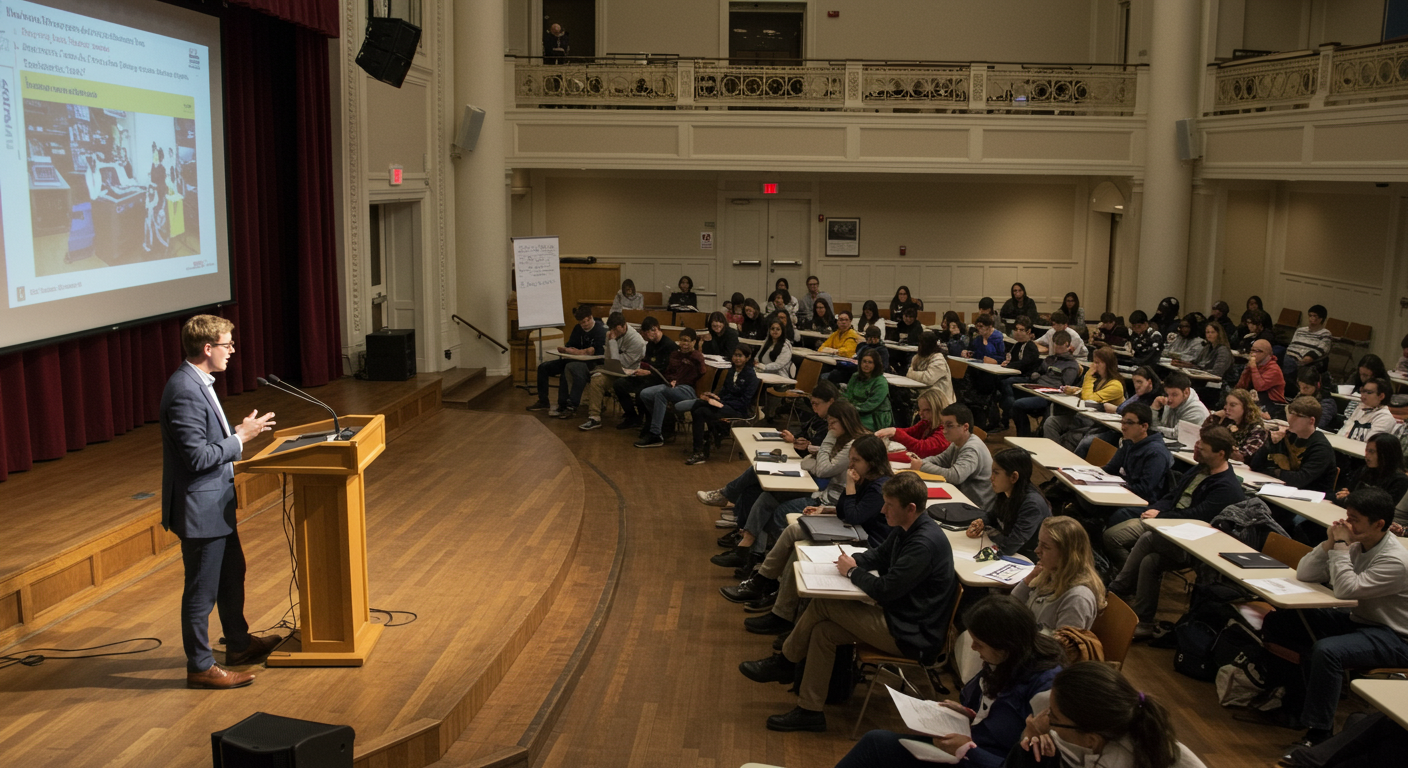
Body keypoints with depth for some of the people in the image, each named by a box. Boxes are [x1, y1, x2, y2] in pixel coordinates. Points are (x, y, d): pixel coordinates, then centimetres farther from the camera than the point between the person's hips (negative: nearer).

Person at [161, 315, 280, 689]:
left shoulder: (198, 383, 7)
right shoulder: (185, 392, -25)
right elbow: (198, 456, -27)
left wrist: (238, 429, 7)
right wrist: (241, 437, -19)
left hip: (216, 502, 11)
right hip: (199, 508, -11)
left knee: (232, 574, 23)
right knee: (202, 589, 4)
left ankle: (240, 644, 39)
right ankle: (200, 666, 18)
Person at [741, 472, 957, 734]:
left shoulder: (925, 543, -27)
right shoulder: (907, 529, 5)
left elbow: (885, 591, -27)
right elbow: (880, 555, 22)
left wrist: (852, 572, -9)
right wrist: (854, 560, 0)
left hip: (913, 636, -10)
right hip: (901, 617, 10)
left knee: (822, 605, -11)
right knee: (823, 631, -3)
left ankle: (784, 662, 10)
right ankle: (809, 711, 4)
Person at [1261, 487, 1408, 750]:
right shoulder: (1355, 543, 1)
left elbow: (1346, 590, -30)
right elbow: (1304, 574, -1)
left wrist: (1341, 545, -23)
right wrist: (1329, 543, -14)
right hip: (1357, 619, 8)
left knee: (1327, 651, -36)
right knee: (1277, 622, -2)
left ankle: (1318, 734, -25)